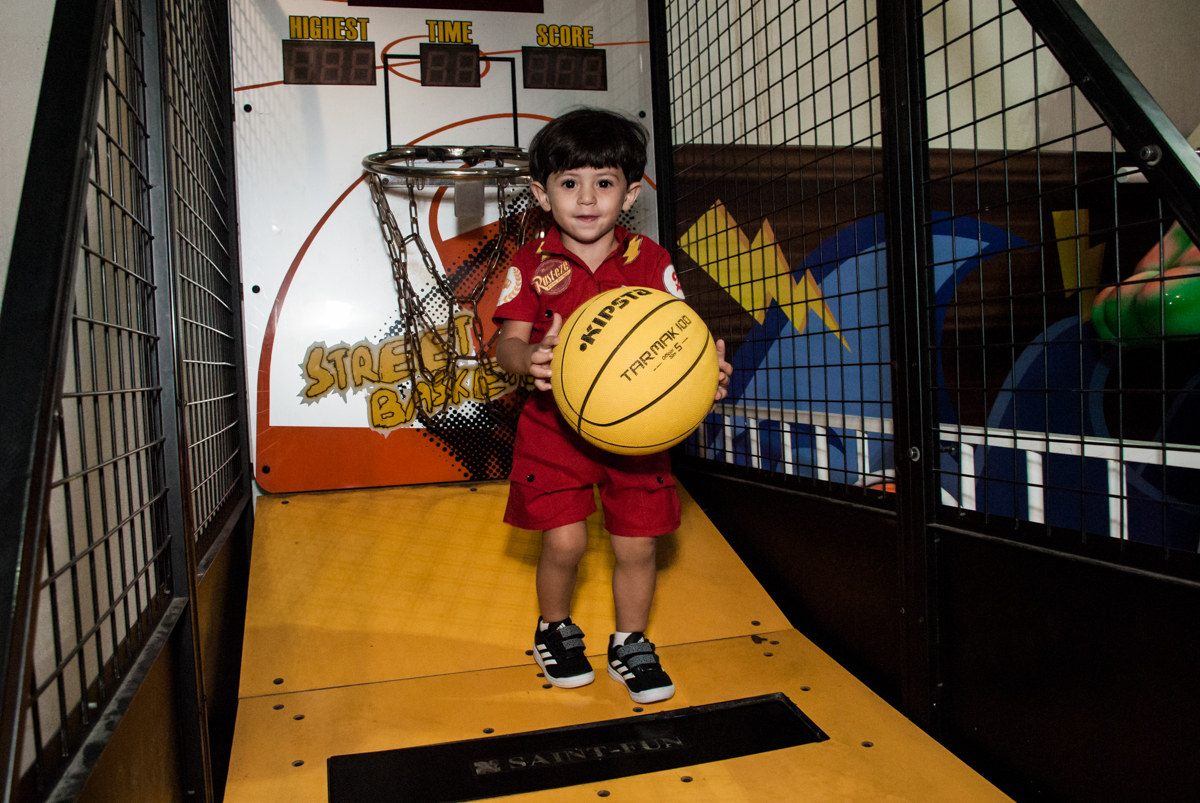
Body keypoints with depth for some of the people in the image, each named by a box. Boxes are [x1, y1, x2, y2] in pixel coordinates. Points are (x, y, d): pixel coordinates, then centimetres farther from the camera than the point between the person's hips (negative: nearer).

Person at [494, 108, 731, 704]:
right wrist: (527, 358, -32)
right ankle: (555, 631, 28)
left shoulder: (650, 262, -1)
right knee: (565, 541, -4)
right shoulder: (532, 264, -3)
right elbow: (507, 341, -9)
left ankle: (630, 645, 32)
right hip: (556, 426, -1)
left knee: (637, 545, 5)